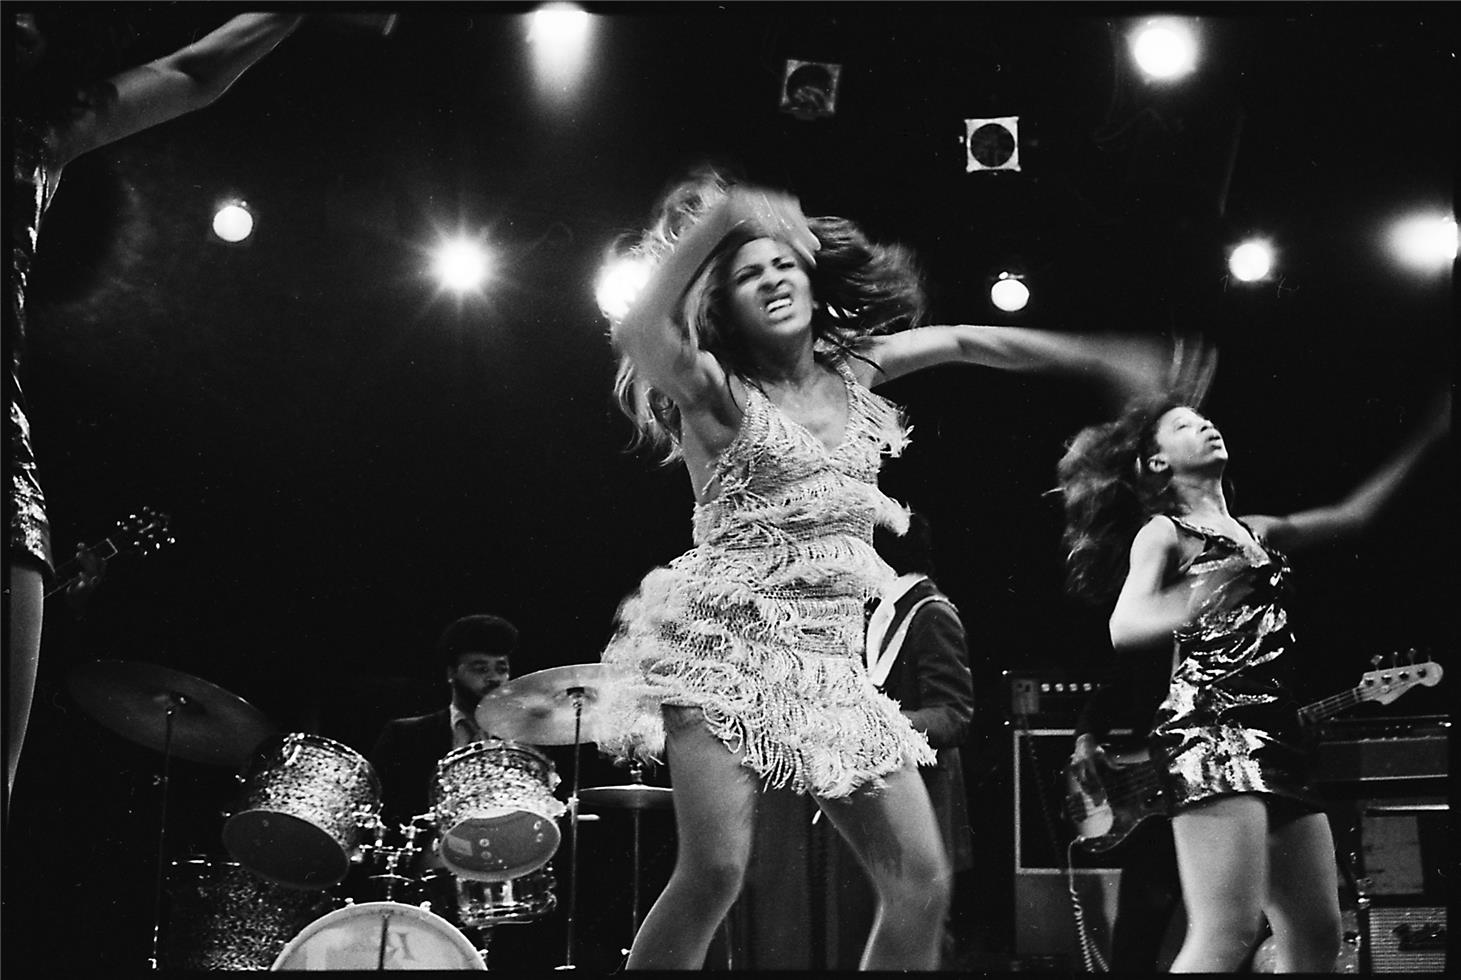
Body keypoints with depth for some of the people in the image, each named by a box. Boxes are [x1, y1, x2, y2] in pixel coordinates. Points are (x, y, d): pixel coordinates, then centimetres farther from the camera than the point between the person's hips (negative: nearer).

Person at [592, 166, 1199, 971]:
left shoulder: (848, 369, 14)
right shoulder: (715, 392, -3)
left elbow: (965, 342, 23)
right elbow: (638, 331, -24)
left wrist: (1100, 359, 25)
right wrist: (709, 224, -20)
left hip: (832, 660, 6)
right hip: (725, 640, -6)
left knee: (921, 883, -1)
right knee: (715, 871, -24)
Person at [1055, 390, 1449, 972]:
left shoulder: (1254, 532, 24)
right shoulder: (1162, 532, 2)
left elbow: (1351, 516, 31)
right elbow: (1124, 627, -14)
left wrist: (1429, 436, 29)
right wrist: (1189, 606, -36)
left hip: (1276, 735, 9)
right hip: (1208, 728, -9)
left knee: (1316, 939, 4)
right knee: (1227, 936, -22)